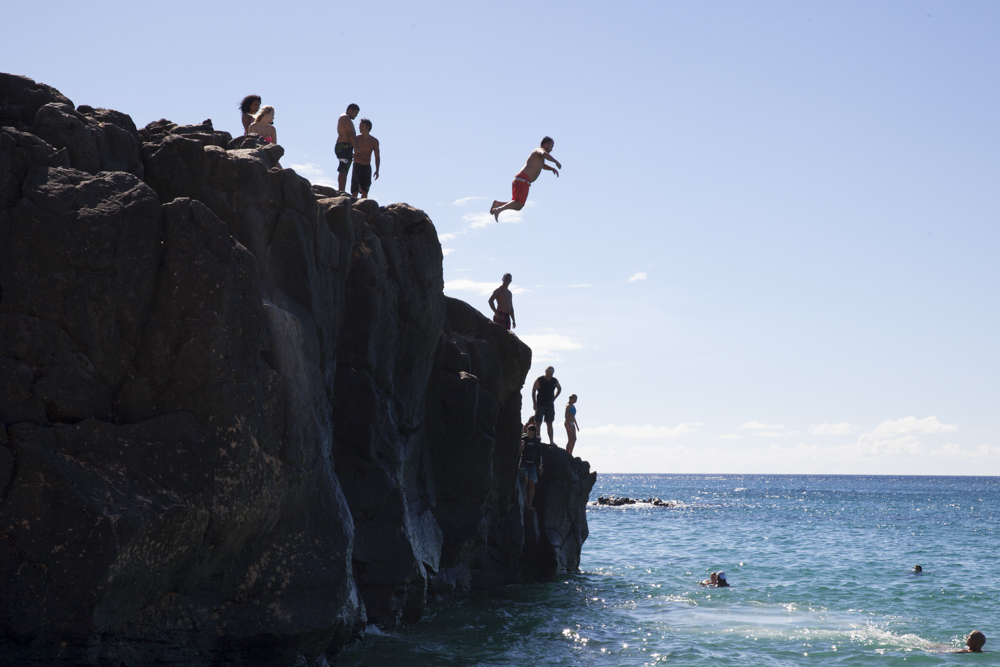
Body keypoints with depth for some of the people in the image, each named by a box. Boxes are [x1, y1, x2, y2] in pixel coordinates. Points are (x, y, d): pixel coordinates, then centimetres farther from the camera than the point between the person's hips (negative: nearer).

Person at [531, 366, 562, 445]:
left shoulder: (555, 381, 6)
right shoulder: (539, 380, -6)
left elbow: (559, 389, 25)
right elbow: (533, 391, -5)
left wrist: (554, 398, 13)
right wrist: (534, 403, -12)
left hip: (550, 405, 4)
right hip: (540, 405, -4)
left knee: (549, 424, 3)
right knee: (538, 423, -6)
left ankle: (551, 441, 1)